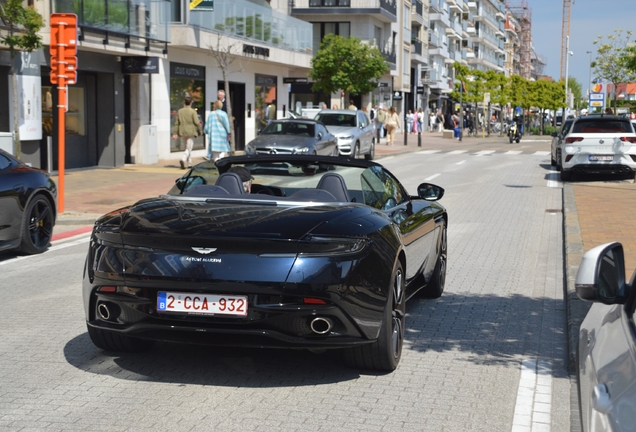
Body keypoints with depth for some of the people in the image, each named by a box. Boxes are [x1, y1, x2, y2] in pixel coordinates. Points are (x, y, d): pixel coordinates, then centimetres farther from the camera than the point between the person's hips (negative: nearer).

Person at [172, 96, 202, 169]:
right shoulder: (193, 112, -9)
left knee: (188, 148, 17)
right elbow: (197, 123, -11)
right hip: (190, 132, -5)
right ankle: (183, 160, -26)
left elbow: (177, 123, 5)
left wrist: (175, 133, 7)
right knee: (189, 149, -2)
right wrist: (199, 131, 1)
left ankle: (189, 164, 20)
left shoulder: (179, 111, 4)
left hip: (182, 133, 5)